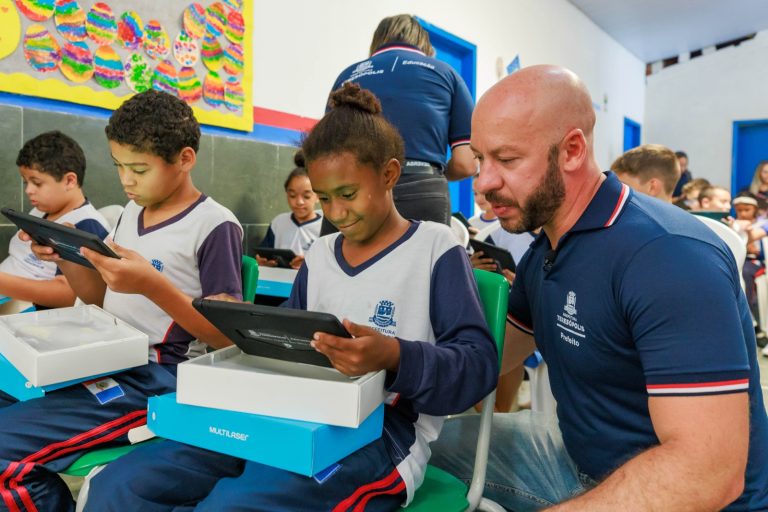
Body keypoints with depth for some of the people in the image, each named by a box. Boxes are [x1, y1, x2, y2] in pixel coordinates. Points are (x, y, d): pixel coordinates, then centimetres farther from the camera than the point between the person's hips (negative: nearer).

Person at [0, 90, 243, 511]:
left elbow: (227, 337, -14)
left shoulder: (214, 226, -12)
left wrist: (153, 285, -26)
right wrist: (65, 258, 2)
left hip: (157, 380, -8)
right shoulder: (130, 213, 12)